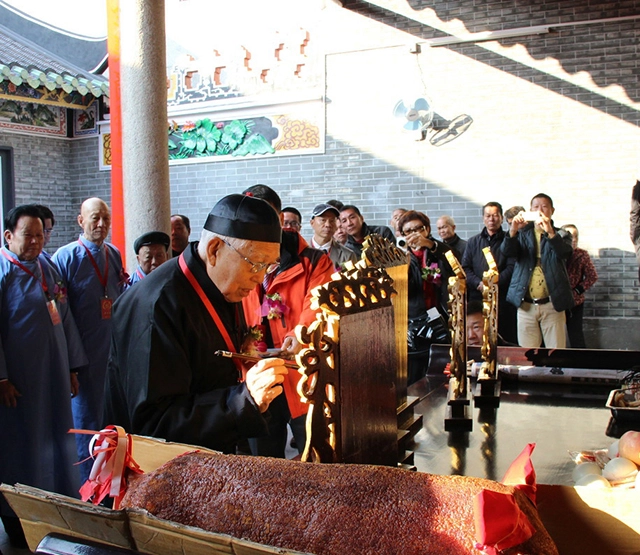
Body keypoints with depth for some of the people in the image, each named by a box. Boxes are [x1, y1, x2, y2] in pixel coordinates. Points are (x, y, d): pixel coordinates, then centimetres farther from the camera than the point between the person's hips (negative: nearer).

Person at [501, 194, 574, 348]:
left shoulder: (561, 235, 9)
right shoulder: (523, 234, 13)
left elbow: (565, 253, -14)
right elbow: (506, 251, -6)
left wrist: (550, 232, -32)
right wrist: (513, 230, -26)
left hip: (552, 305, -1)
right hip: (526, 305, 1)